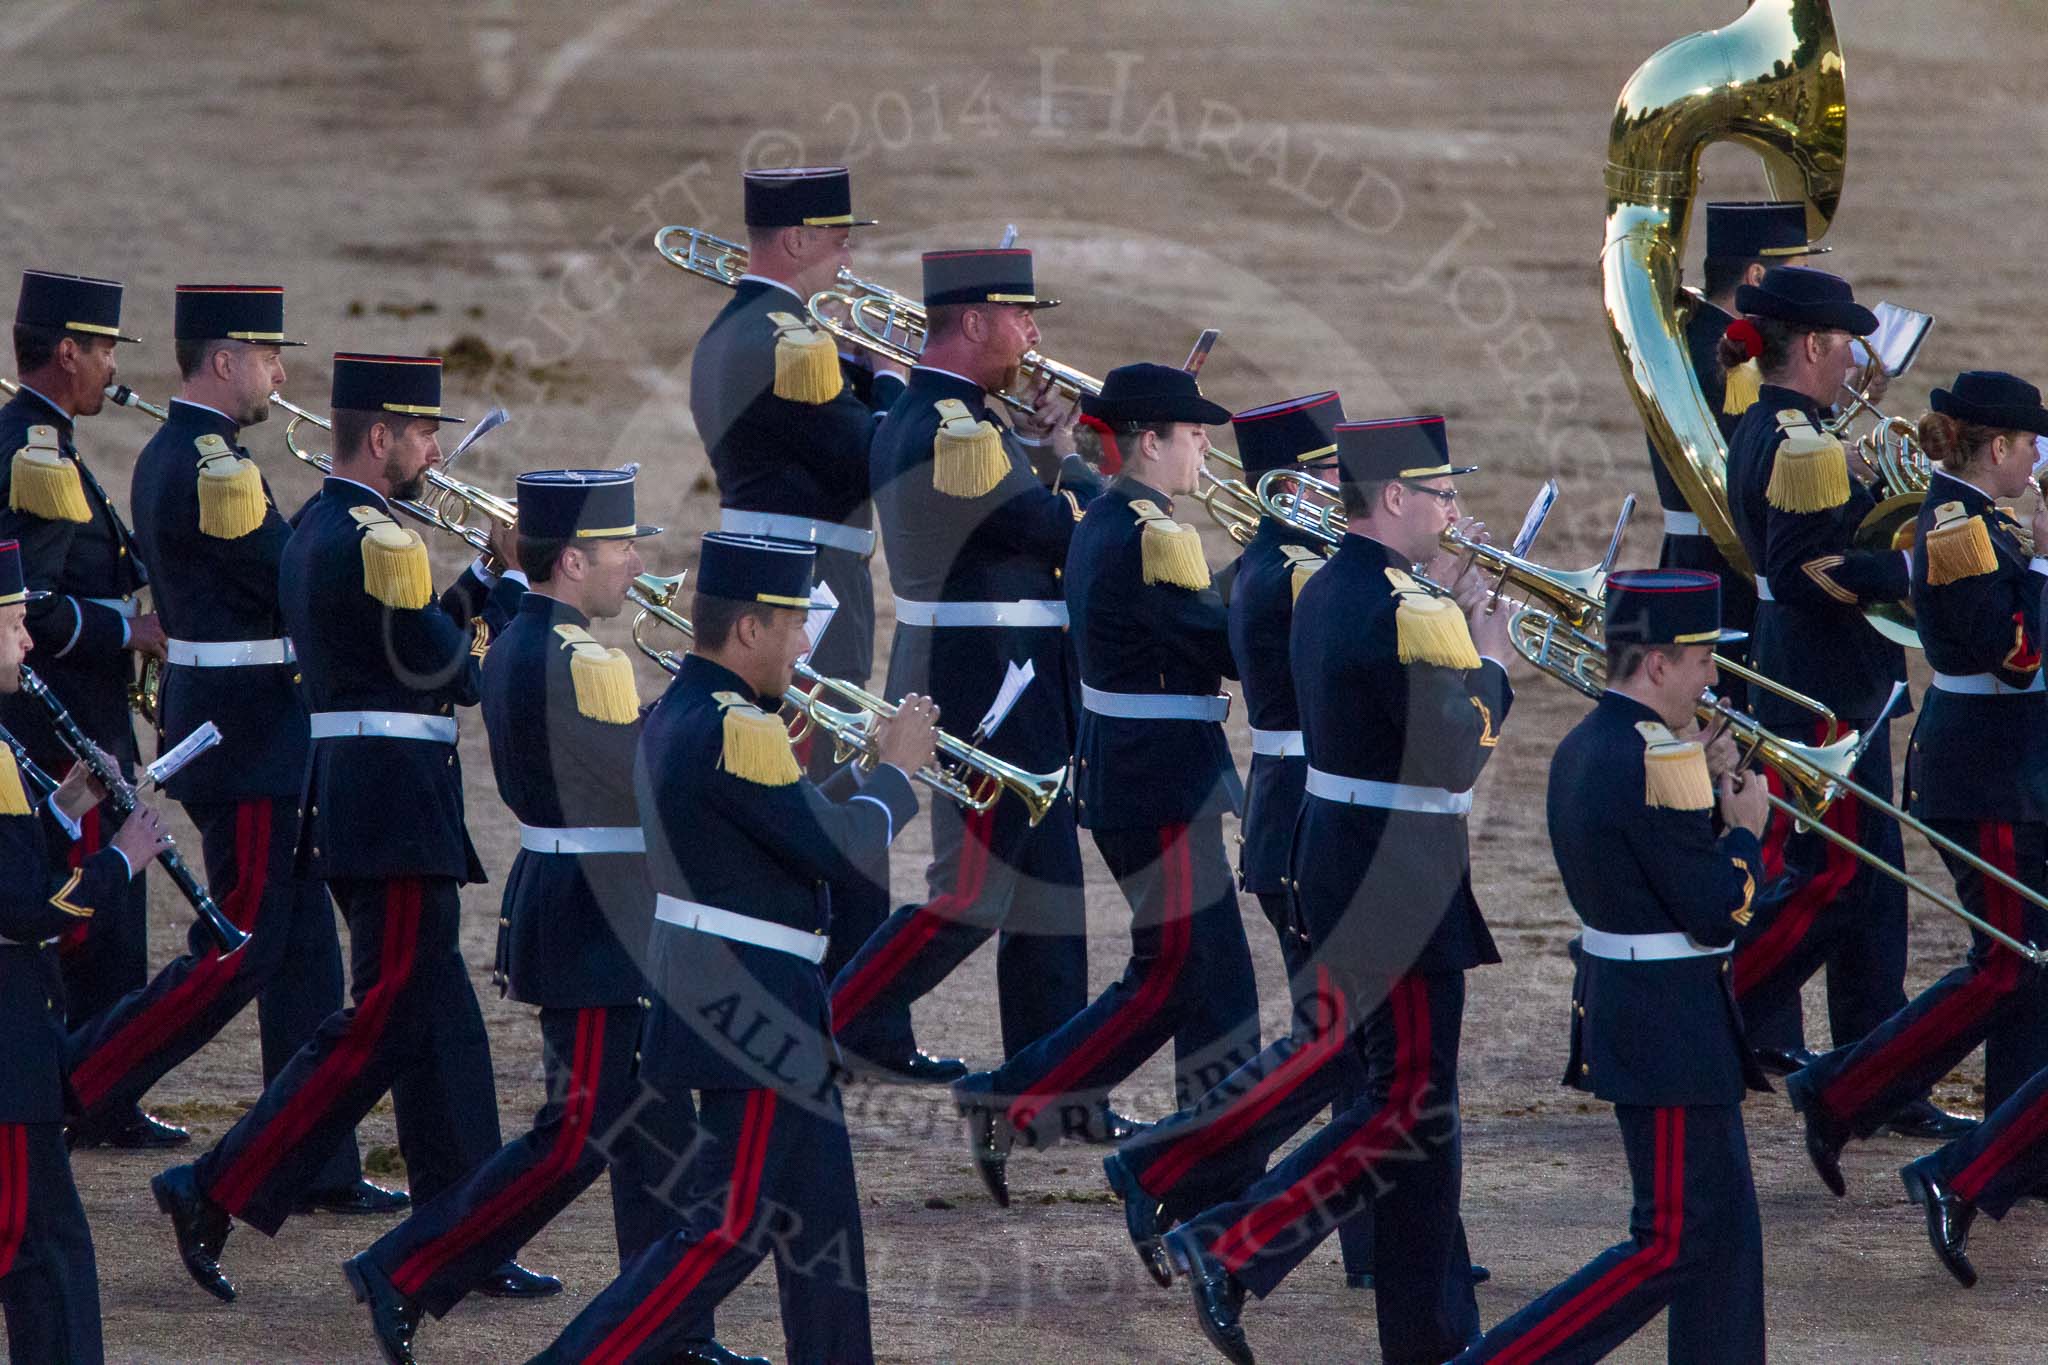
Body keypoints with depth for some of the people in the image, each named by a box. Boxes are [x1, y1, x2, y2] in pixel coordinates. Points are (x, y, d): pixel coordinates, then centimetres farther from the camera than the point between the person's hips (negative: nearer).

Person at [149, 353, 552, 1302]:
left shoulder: (316, 530, 14)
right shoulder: (376, 542, -16)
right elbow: (460, 674, -14)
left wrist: (485, 583, 11)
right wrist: (516, 583, -2)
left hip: (349, 795, 10)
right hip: (398, 811, -10)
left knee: (439, 1025, 11)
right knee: (389, 1021, -7)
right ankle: (218, 1191, -8)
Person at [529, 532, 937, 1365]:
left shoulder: (677, 714, 11)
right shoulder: (732, 729, -20)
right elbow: (838, 852, -22)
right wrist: (898, 771, -6)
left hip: (727, 1005, 10)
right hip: (753, 1011, -10)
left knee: (821, 1223, 14)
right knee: (728, 1231, -7)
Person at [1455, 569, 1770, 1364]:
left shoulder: (1584, 746, 8)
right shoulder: (1656, 760, -22)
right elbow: (1720, 908, -21)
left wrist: (1706, 792, 6)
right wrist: (1745, 829, -4)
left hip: (1621, 999, 10)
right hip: (1671, 1026, -10)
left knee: (1724, 1233, 14)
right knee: (1676, 1242, -5)